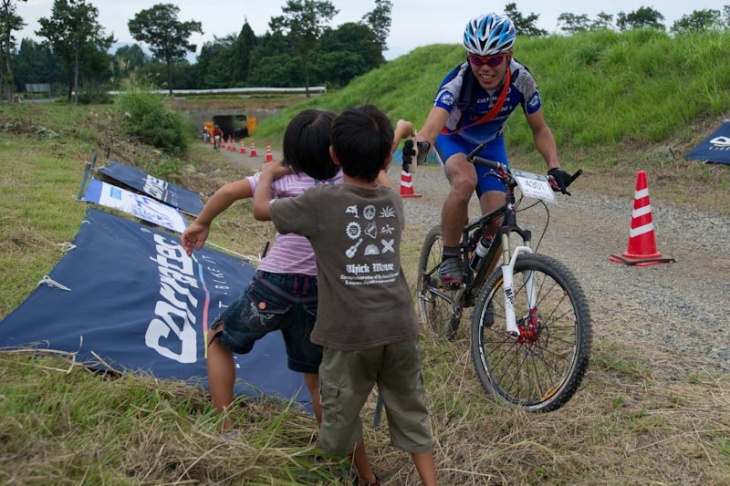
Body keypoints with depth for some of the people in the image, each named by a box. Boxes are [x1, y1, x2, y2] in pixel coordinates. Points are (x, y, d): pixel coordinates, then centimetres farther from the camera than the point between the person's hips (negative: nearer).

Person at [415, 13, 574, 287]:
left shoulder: (522, 79, -25)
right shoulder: (458, 81, -35)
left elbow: (540, 129, -12)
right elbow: (432, 126, -50)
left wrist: (554, 167, -29)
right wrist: (418, 147, -74)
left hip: (490, 144, 3)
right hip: (452, 139, -3)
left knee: (498, 223, -10)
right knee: (465, 180, -38)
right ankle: (449, 257, -18)